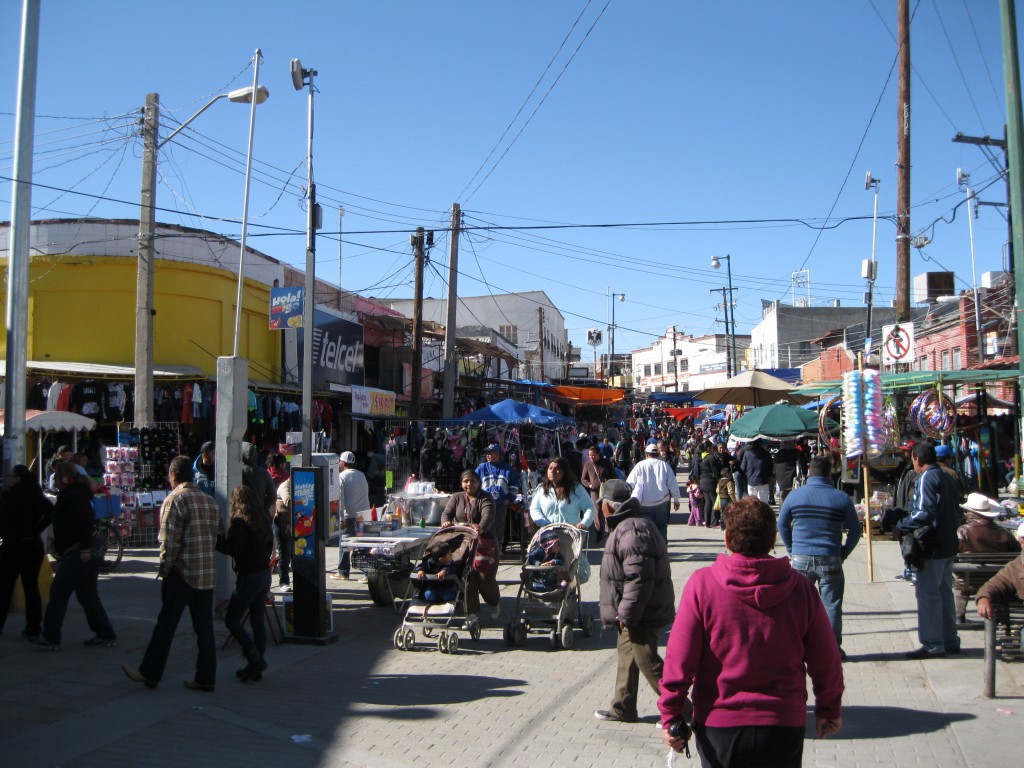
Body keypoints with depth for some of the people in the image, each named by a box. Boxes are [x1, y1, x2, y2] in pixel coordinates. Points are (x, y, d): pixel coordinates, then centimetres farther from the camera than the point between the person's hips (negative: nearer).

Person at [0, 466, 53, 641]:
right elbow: (51, 512, 6)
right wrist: (37, 529, 6)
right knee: (31, 587, 8)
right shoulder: (37, 496, 5)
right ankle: (33, 629, 8)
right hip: (34, 545, 5)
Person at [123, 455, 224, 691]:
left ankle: (150, 674, 14)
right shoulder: (210, 501, 12)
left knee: (166, 625, 4)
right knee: (204, 627, 8)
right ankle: (206, 678, 11)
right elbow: (219, 535, 14)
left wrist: (164, 568, -5)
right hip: (207, 574, 6)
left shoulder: (175, 499, -9)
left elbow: (170, 540, -14)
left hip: (182, 574, -6)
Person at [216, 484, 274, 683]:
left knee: (232, 619, 3)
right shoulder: (263, 521, 9)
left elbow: (232, 548, -20)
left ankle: (255, 659, -6)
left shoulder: (239, 522, -14)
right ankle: (256, 669, 16)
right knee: (257, 620, 12)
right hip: (264, 574, 8)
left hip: (248, 577, -8)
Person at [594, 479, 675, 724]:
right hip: (632, 613, 11)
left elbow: (639, 577, -29)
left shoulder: (631, 531, -24)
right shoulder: (629, 525, 11)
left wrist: (626, 613, -23)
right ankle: (622, 708, 32)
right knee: (626, 654, 19)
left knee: (647, 662, -2)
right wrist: (624, 612, 22)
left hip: (640, 615, -11)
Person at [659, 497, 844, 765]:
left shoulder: (701, 584, -13)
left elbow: (678, 660, -12)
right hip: (784, 726, 2)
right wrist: (830, 710, 18)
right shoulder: (800, 588, -7)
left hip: (717, 726, -1)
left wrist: (670, 716, -1)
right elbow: (826, 662, 2)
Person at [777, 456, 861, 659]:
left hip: (800, 559, 1)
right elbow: (855, 530, 4)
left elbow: (782, 525, 8)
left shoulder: (795, 495, 0)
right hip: (830, 560, -1)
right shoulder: (841, 498, -2)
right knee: (831, 605, 7)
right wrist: (843, 553, 12)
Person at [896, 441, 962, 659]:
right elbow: (956, 513, 19)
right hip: (948, 545, 10)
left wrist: (902, 527, -15)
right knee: (945, 593, 16)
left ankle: (932, 645, -3)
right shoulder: (946, 478, 15)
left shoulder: (926, 478, -14)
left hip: (932, 547, -10)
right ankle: (950, 641, 23)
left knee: (927, 594, -5)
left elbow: (924, 512, -24)